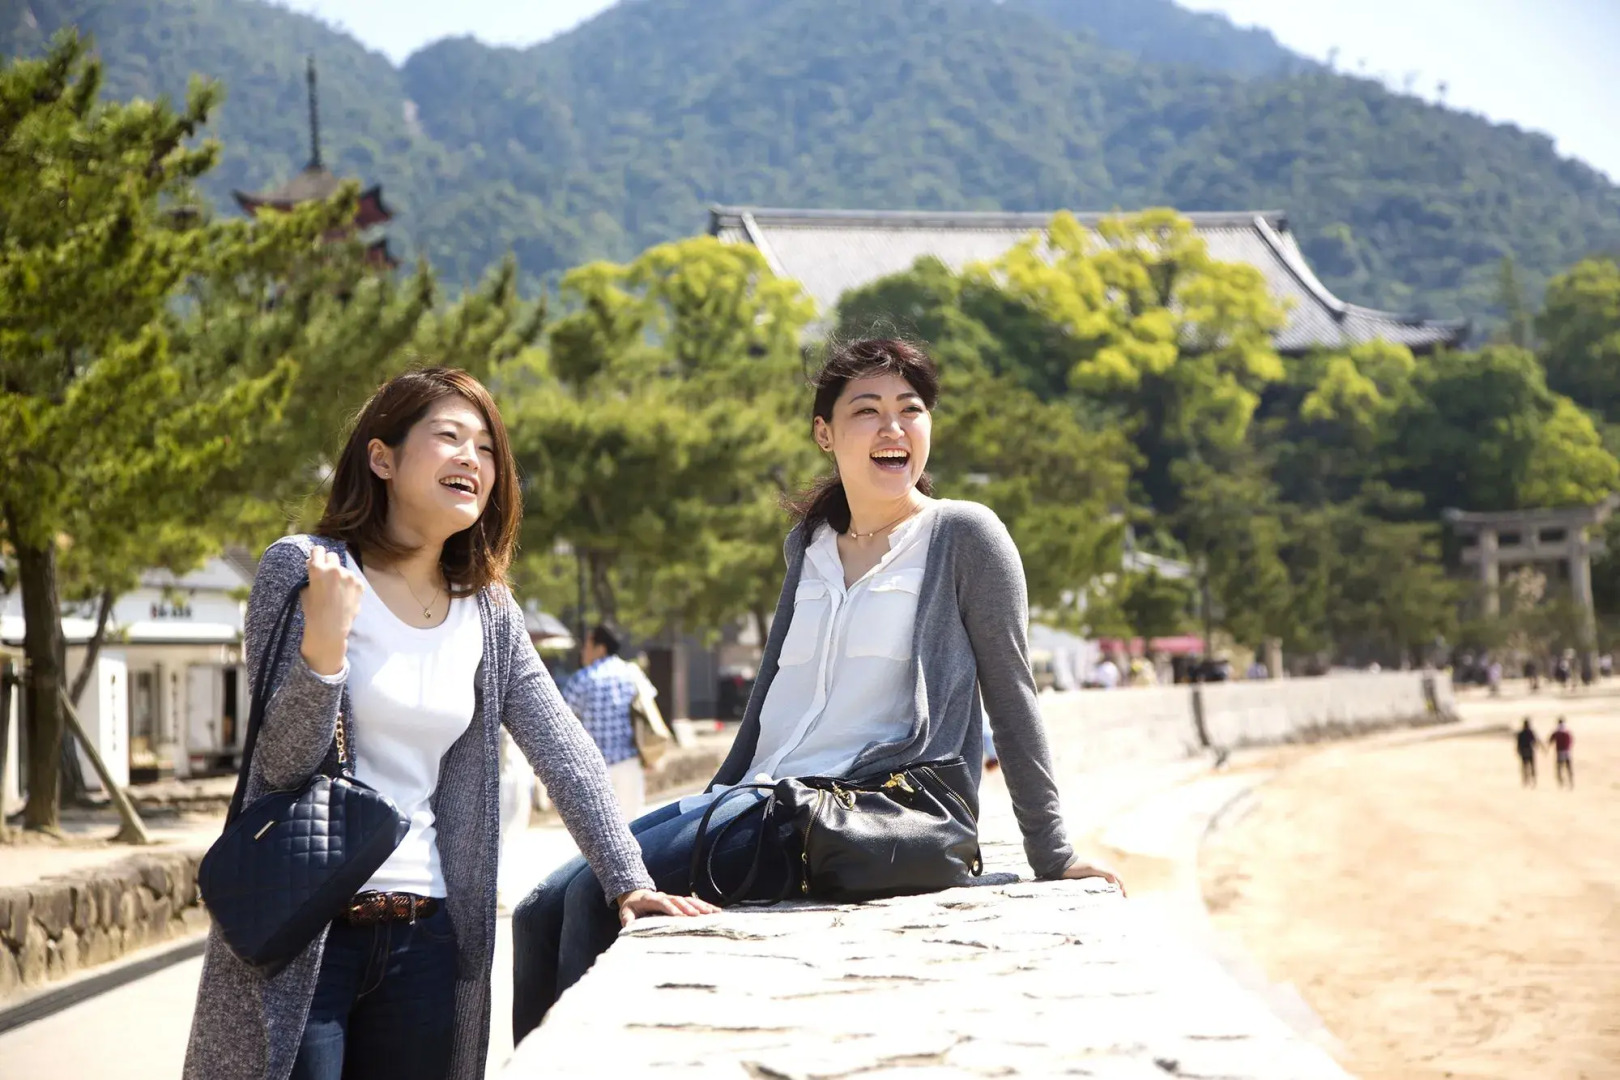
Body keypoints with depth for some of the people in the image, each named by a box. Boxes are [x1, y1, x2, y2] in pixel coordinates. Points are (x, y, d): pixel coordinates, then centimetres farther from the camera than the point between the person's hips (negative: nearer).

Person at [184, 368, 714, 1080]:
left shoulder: (488, 610, 8)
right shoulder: (301, 568, -6)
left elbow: (564, 752, 5)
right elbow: (282, 763, -10)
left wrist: (627, 880, -6)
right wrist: (323, 647, -27)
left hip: (426, 935, 5)